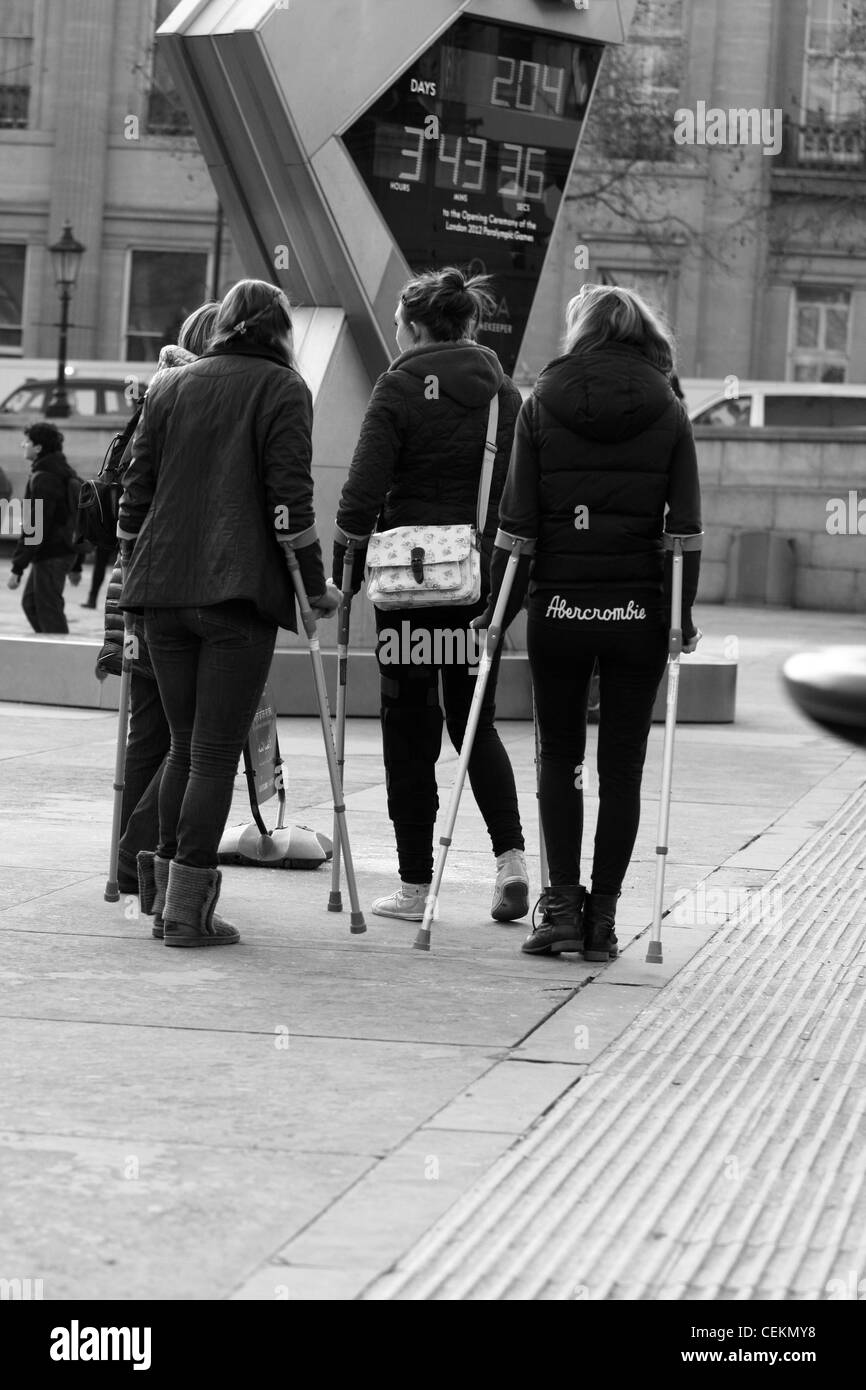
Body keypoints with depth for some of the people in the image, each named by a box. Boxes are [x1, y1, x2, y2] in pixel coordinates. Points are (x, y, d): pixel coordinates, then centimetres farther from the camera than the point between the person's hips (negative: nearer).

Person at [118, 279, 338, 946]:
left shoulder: (168, 388, 15)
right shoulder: (281, 389, 1)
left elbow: (135, 492, 14)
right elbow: (290, 497, -7)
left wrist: (134, 573, 22)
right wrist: (317, 587, -1)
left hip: (164, 590, 5)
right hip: (239, 591, -5)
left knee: (185, 745, 14)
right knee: (216, 751, -3)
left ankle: (165, 895, 12)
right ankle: (188, 908, -6)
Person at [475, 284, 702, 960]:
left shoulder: (542, 404, 1)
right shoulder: (668, 413, 1)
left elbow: (518, 521, -2)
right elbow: (685, 526, -2)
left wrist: (499, 607, 4)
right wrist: (681, 616, 5)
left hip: (559, 606, 0)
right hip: (638, 611, 0)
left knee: (559, 757, 12)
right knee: (622, 765, 8)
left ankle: (562, 904, 4)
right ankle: (603, 916, 7)